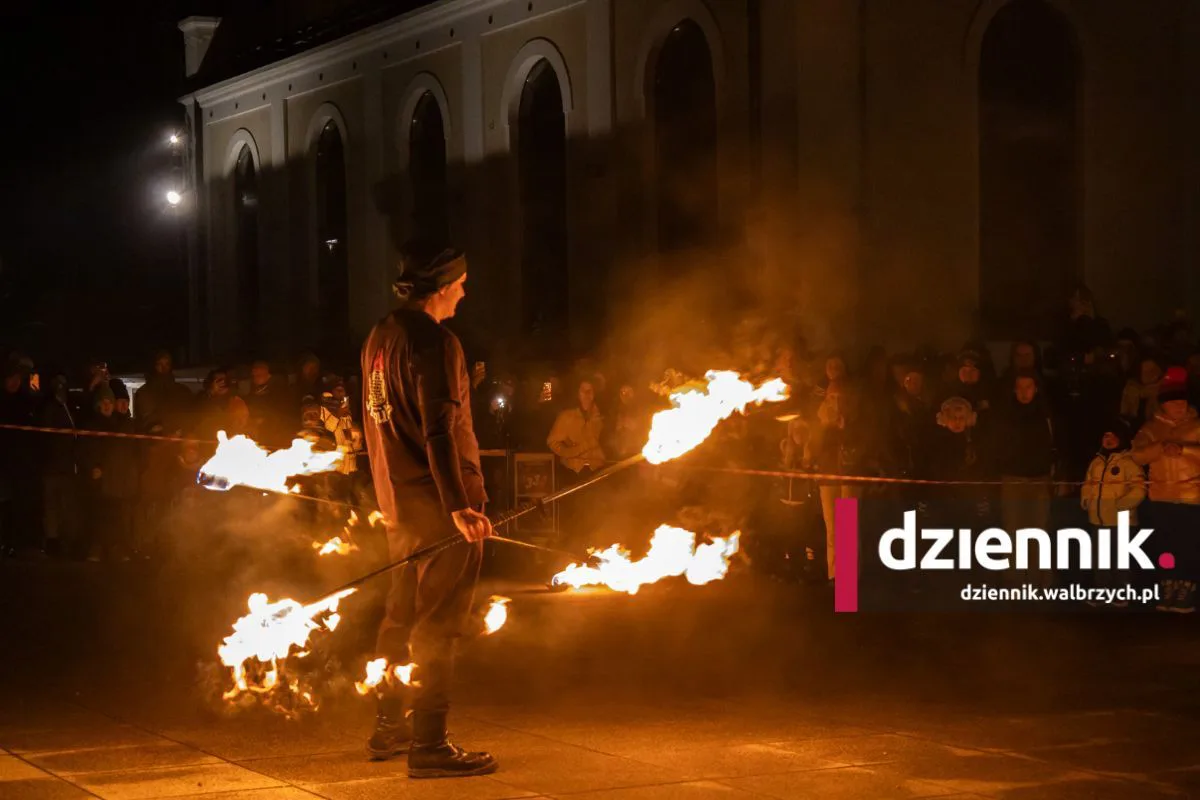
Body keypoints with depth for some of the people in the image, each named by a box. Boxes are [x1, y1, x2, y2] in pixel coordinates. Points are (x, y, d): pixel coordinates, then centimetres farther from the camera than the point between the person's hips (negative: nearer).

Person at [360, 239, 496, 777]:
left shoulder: (379, 338, 11)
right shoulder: (435, 343, -17)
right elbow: (439, 430, -24)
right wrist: (459, 506, -28)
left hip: (399, 501, 9)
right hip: (438, 503, -9)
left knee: (404, 613, 18)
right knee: (437, 624, -5)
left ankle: (388, 728, 27)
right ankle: (429, 745, -4)